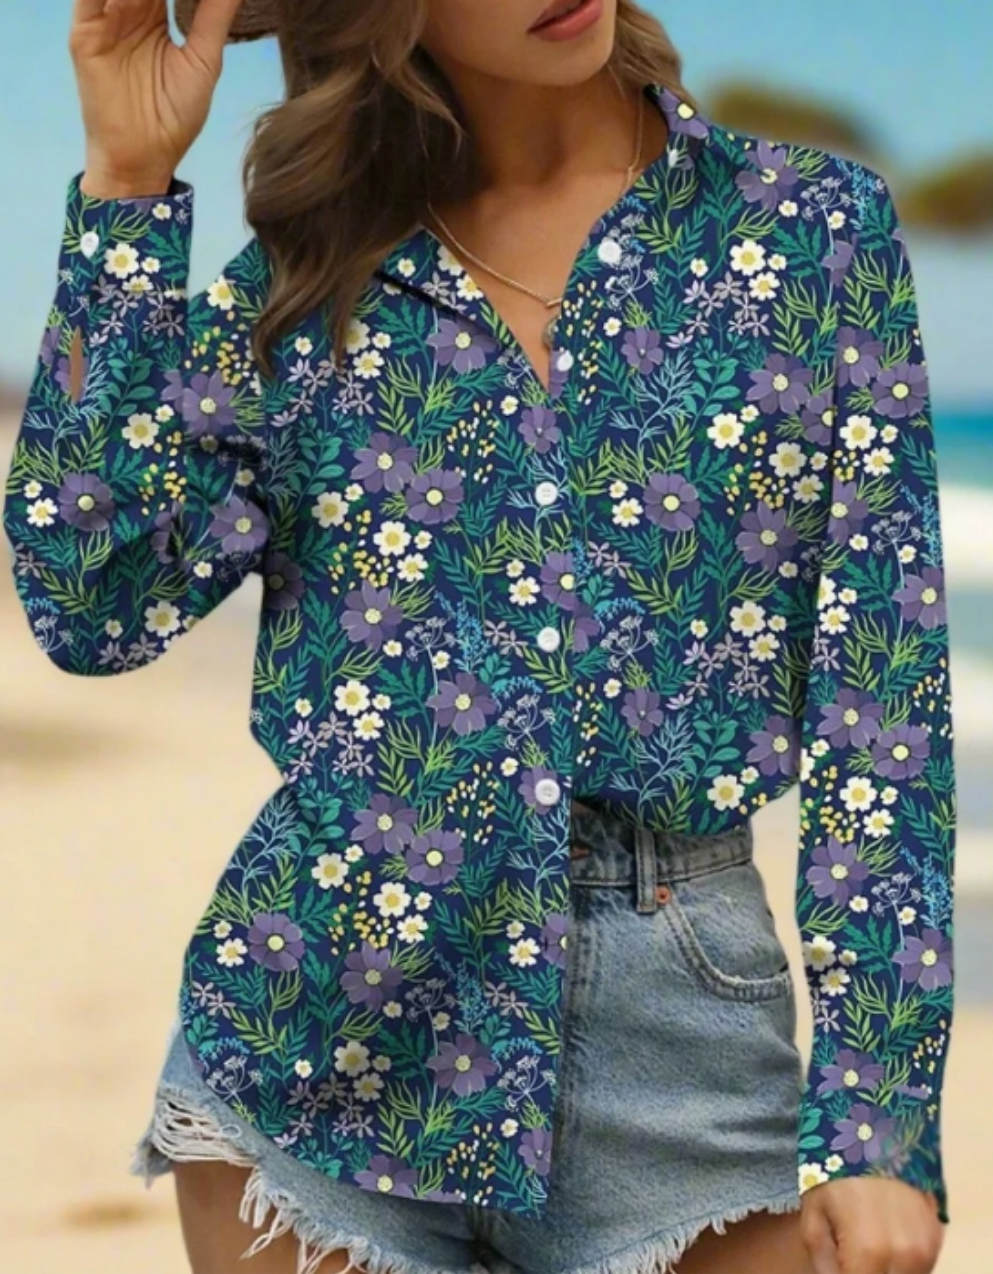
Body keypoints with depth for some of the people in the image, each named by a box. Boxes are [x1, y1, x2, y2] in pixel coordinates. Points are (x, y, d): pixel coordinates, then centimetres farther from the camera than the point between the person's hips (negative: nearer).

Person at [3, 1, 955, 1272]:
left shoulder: (815, 227, 2)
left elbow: (883, 693, -2)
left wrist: (878, 1129, -7)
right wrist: (127, 182, -6)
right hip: (320, 1014, 1)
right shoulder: (316, 266, 6)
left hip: (676, 1022, -1)